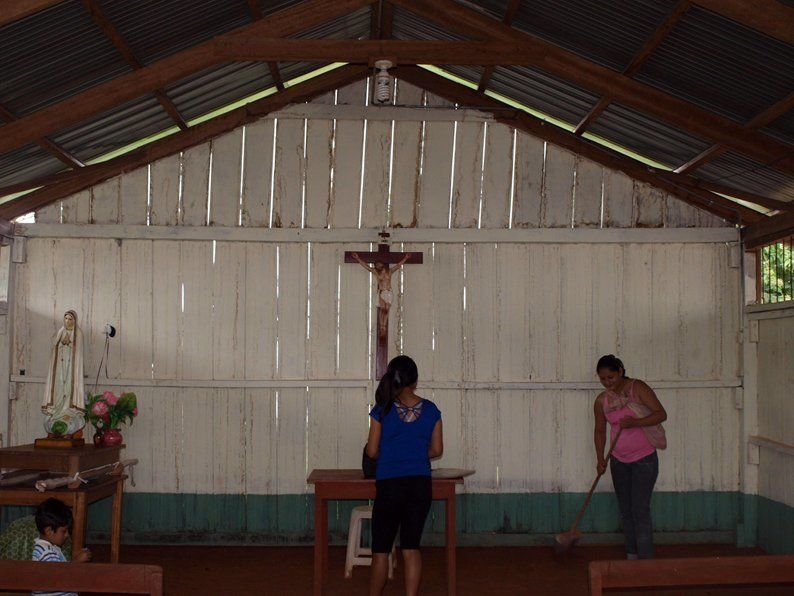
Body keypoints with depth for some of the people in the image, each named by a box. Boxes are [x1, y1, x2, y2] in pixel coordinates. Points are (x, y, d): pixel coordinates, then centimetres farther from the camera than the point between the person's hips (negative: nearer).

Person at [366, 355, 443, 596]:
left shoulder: (382, 410, -7)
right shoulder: (431, 410, 0)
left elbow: (372, 451, -3)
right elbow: (437, 450, 6)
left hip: (389, 485, -2)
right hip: (421, 485, 2)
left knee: (381, 548, 8)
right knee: (411, 546, 10)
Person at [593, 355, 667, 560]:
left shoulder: (637, 388, -11)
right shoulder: (601, 400, 2)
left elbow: (661, 414, -14)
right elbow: (600, 430, 10)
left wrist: (635, 422, -27)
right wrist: (600, 459, -1)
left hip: (644, 459, -5)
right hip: (619, 461, 5)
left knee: (640, 510, -11)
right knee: (625, 511, 11)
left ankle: (646, 560, -8)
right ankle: (631, 555, 21)